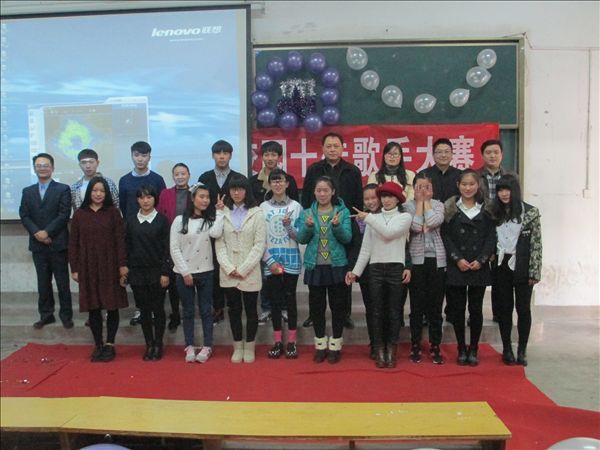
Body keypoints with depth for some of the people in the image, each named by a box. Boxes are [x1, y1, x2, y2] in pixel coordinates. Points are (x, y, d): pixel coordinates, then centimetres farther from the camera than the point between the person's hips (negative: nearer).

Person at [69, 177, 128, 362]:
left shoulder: (113, 213, 0)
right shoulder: (79, 214, 5)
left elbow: (120, 240, -3)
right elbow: (73, 243, 5)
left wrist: (122, 265, -10)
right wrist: (74, 268, 1)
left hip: (110, 266, -1)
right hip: (88, 267, 1)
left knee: (112, 306, 3)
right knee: (93, 307, 6)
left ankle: (109, 344, 14)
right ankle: (98, 345, 17)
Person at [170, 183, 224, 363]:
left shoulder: (210, 219, 3)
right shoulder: (180, 221, -3)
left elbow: (216, 234, -20)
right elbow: (174, 249, -5)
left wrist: (219, 212, -14)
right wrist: (185, 272, -9)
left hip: (205, 272, 1)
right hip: (184, 273, -1)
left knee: (206, 310, 7)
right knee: (188, 311, 9)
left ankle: (207, 346, 16)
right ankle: (189, 346, 19)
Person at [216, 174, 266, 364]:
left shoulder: (257, 213, -2)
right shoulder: (223, 213, 5)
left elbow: (260, 244, -6)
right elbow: (219, 243, 1)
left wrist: (243, 269, -12)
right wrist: (229, 268, -11)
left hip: (249, 272, -2)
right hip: (228, 273, 2)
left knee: (251, 310, 7)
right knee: (234, 309, 11)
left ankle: (249, 347, 22)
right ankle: (238, 347, 24)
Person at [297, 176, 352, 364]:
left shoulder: (343, 211, -1)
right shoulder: (307, 213, 5)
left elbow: (347, 238, -9)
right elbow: (301, 239, -3)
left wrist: (337, 226, -27)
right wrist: (308, 227, -22)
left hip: (337, 265, -1)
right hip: (314, 266, 2)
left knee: (338, 305, 6)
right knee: (316, 306, 8)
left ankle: (335, 345, 19)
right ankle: (320, 345, 22)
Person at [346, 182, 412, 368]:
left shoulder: (405, 217, 1)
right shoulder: (373, 219, 9)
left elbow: (388, 233, -17)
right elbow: (366, 248, 7)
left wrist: (368, 218, -10)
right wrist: (356, 271, 1)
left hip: (396, 268, -2)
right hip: (375, 268, 2)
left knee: (393, 311, 4)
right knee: (377, 311, 5)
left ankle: (391, 351, 14)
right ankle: (379, 351, 14)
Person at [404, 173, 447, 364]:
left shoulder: (438, 204, 7)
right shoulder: (408, 206, 2)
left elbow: (434, 222, -15)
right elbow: (416, 227, -15)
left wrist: (426, 201, -4)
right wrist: (419, 201, -6)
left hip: (437, 260, 1)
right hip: (417, 260, -1)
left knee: (435, 306, 6)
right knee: (417, 305, 4)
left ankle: (435, 347, 15)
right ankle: (415, 347, 15)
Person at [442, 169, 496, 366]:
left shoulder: (486, 209, 7)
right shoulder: (450, 208, 3)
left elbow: (491, 237, 3)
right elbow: (445, 236, -2)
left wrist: (481, 260, -9)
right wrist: (458, 259, -11)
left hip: (479, 267, 1)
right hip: (456, 267, -1)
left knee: (476, 309, 5)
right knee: (458, 309, 4)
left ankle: (473, 350, 17)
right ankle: (461, 349, 16)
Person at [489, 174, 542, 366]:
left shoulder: (530, 212, -2)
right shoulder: (495, 213, 7)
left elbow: (536, 244, -5)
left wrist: (534, 271, -10)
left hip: (522, 268, -2)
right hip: (501, 267, 3)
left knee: (523, 308, 4)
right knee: (504, 308, 8)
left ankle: (522, 350, 15)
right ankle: (507, 349, 17)